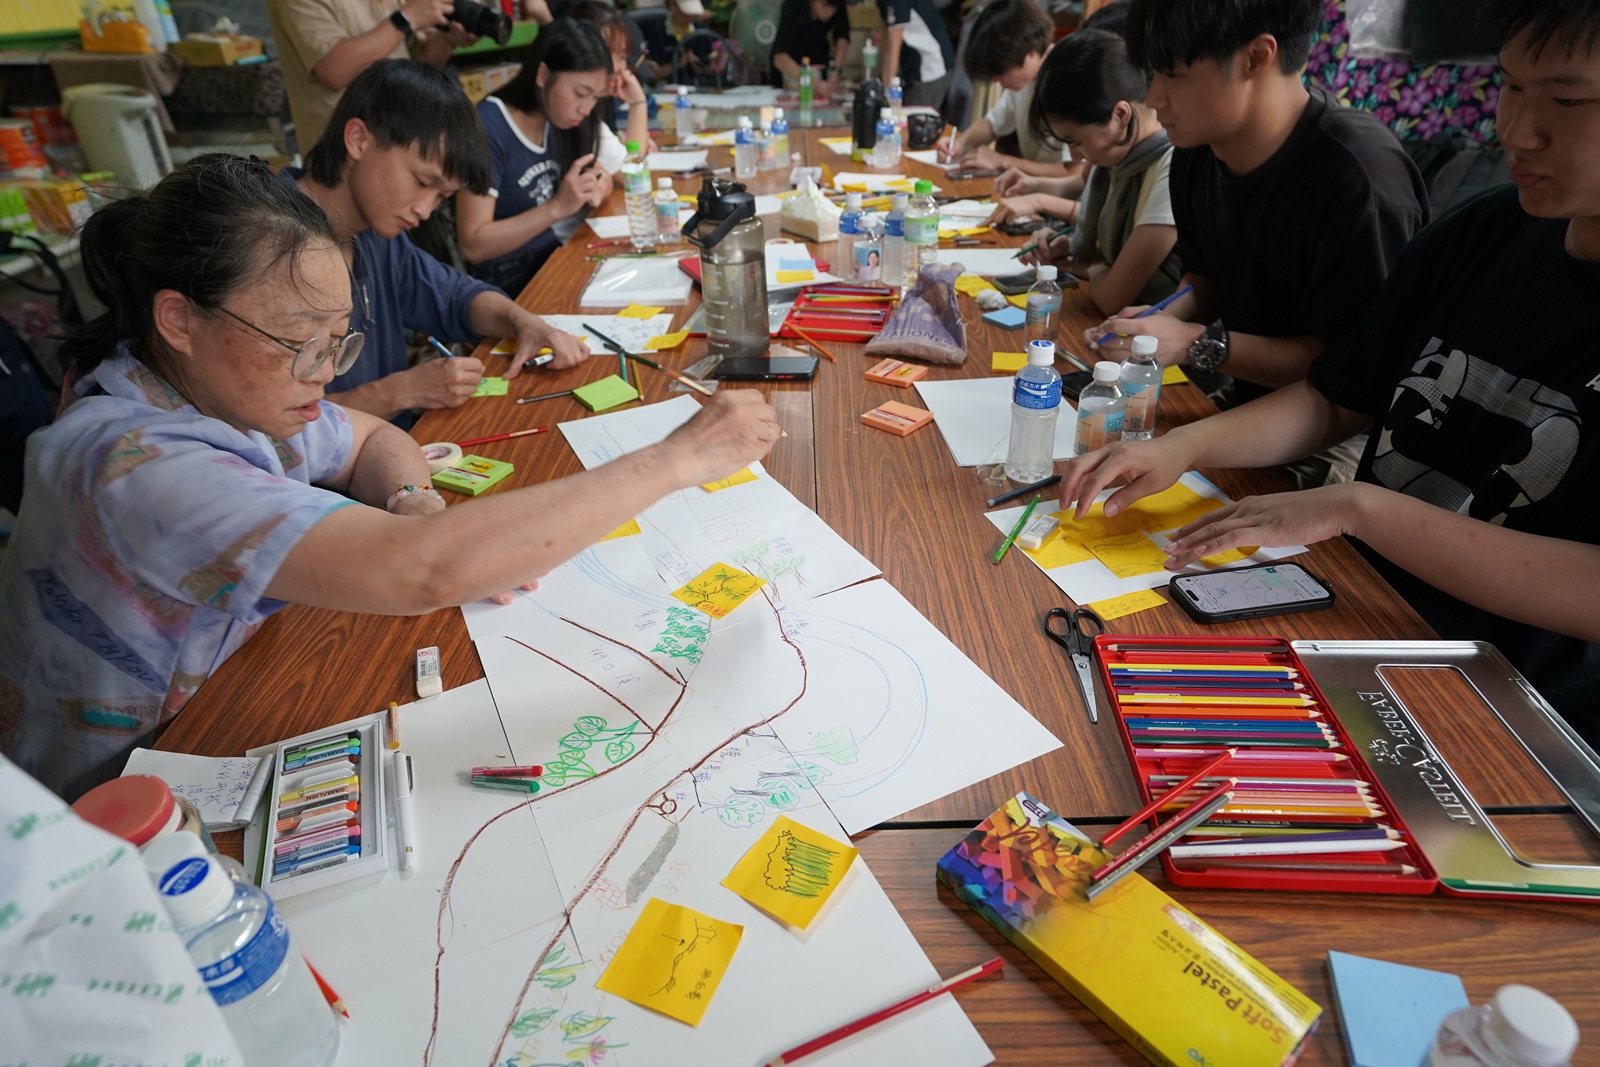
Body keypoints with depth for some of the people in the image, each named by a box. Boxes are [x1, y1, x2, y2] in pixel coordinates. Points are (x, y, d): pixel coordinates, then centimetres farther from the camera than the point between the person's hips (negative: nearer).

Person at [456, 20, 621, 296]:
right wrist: (558, 207, -26)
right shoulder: (488, 128, -18)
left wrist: (596, 189, -10)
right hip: (511, 287, -7)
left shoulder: (560, 118, 1)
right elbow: (473, 246, -20)